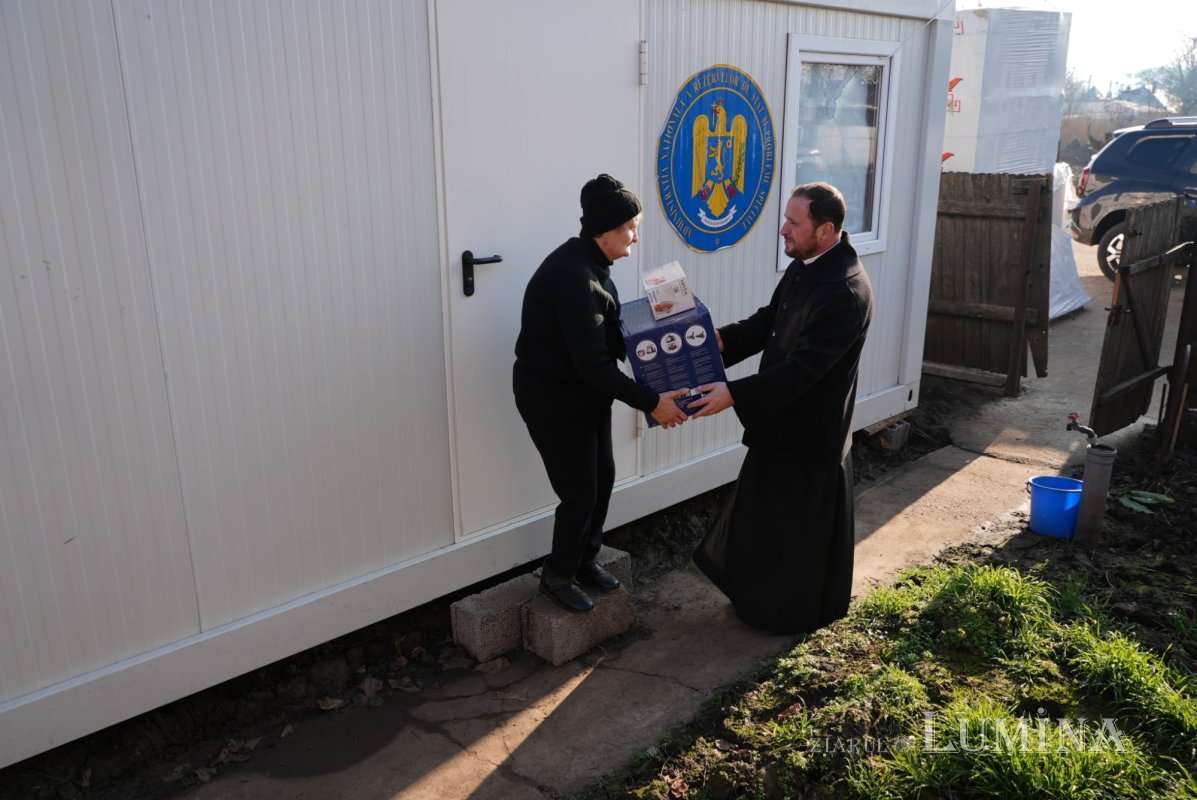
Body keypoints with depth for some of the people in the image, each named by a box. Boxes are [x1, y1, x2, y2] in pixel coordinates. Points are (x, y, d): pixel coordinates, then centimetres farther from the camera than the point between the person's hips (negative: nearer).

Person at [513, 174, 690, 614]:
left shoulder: (588, 264, 3)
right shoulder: (573, 276, -29)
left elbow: (611, 335, 14)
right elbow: (593, 363, -32)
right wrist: (651, 402, -28)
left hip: (585, 392, 10)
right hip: (554, 401, -10)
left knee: (603, 476, 17)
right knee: (580, 493, 0)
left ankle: (585, 559, 36)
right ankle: (558, 575, 23)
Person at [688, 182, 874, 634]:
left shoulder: (846, 291, -28)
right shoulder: (804, 266, 2)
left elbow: (802, 367, -31)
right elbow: (768, 321, 12)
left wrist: (735, 395, -31)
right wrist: (723, 339, -4)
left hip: (811, 430, -9)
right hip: (781, 419, 9)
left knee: (804, 528, 9)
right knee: (766, 516, 23)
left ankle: (798, 613, 30)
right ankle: (765, 596, 43)